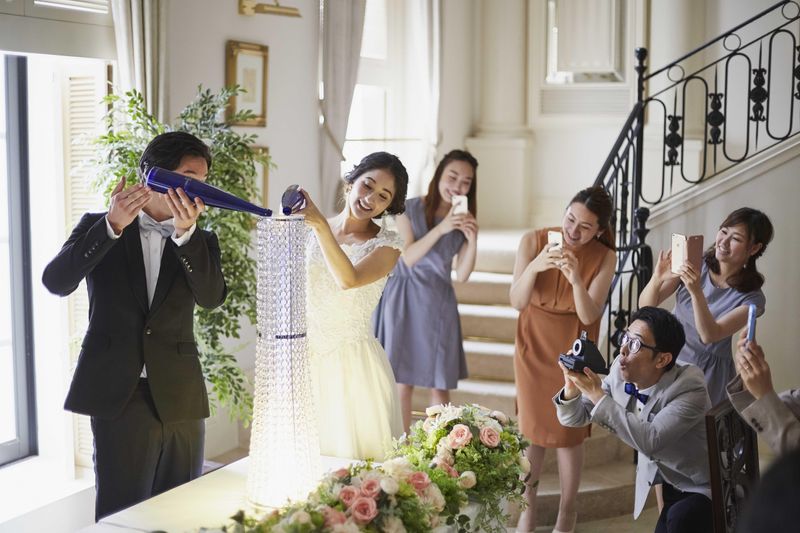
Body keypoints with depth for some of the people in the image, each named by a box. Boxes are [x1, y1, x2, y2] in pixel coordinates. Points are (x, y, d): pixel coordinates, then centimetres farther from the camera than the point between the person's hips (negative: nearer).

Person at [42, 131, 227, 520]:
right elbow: (56, 282, -10)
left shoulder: (200, 242, 11)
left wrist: (186, 233, -22)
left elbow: (212, 297, -8)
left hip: (179, 400, 3)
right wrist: (112, 225, -20)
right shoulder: (99, 227, 5)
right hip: (119, 397, -2)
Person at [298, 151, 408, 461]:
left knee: (357, 452, 4)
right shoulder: (308, 232, 5)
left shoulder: (387, 244, -4)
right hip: (307, 360, 3)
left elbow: (349, 279, -24)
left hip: (354, 364, -3)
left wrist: (320, 224, -28)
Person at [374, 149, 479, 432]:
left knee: (440, 385, 6)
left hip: (439, 303, 3)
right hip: (405, 301, -3)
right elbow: (408, 257, -13)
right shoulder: (409, 209, -5)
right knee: (402, 382, -1)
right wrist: (440, 229, -23)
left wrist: (473, 241, -15)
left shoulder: (464, 221, 5)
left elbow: (462, 275, 1)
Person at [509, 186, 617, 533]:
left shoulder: (604, 257, -16)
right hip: (534, 347, 1)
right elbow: (517, 302, -18)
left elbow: (589, 316, -19)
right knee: (531, 428, 7)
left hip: (573, 351, -1)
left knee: (569, 432, 5)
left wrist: (576, 279, -36)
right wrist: (534, 266, -37)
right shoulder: (533, 241, -17)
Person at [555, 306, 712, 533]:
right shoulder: (621, 371, -9)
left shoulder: (689, 387, -28)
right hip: (670, 486, 7)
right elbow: (574, 418, -1)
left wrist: (597, 394, -37)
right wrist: (572, 387, -24)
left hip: (706, 488, -7)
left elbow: (650, 441, -39)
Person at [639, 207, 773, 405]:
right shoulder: (694, 265, -7)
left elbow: (709, 335, -27)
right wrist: (658, 278, -30)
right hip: (668, 357, 3)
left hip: (707, 373, -2)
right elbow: (645, 305, -10)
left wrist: (696, 292, -41)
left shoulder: (752, 298, -14)